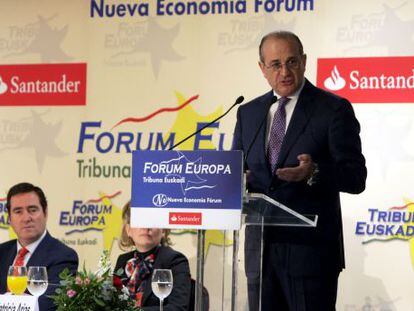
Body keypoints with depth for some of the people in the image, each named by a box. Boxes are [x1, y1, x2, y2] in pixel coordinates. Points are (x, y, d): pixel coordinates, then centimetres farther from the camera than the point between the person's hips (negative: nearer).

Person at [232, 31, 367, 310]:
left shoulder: (334, 109, -3)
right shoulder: (248, 113, 14)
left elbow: (356, 178, -8)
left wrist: (314, 173, -27)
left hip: (311, 248, -5)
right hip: (260, 250, 5)